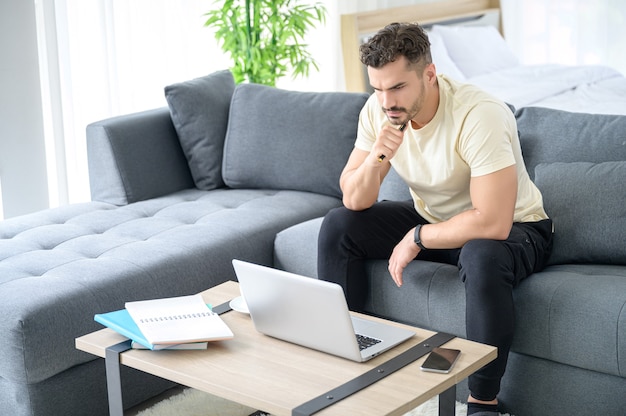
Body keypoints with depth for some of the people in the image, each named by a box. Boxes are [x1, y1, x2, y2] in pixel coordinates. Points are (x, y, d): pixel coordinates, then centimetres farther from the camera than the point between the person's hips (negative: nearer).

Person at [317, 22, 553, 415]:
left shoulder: (479, 115, -32)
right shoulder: (378, 110, -12)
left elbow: (492, 223, -37)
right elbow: (355, 201, -9)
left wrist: (416, 239, -24)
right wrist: (374, 159, -30)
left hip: (513, 228, -6)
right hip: (433, 217, 6)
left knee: (482, 257, -40)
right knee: (338, 226, -7)